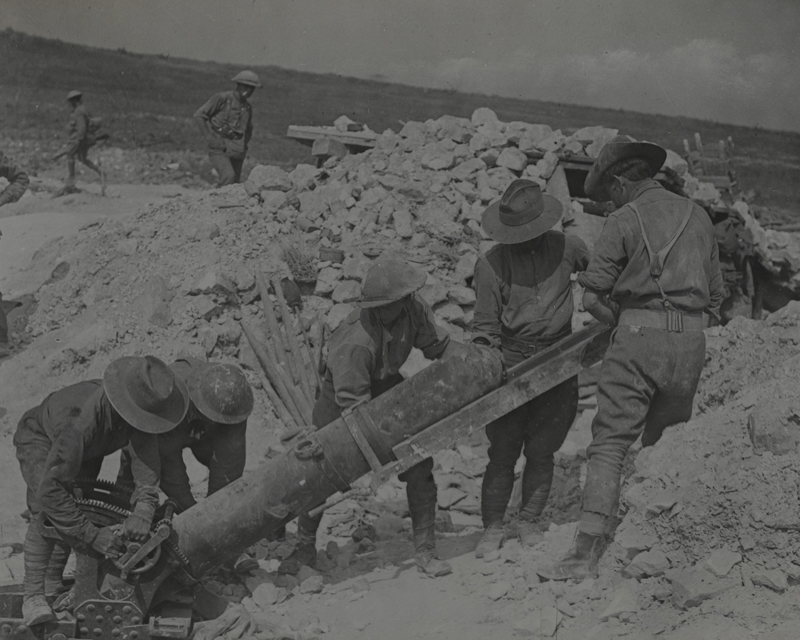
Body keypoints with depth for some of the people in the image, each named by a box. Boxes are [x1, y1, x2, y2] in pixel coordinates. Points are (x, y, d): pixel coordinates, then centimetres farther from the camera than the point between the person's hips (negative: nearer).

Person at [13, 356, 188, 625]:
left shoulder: (139, 407, -32)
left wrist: (143, 509, -55)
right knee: (46, 511, -25)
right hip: (40, 438, -6)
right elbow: (50, 490, -47)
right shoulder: (83, 420, -48)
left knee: (76, 508, 0)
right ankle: (33, 595, -20)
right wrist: (93, 536, -47)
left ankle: (53, 585, 14)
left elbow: (145, 454, -39)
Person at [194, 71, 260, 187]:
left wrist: (243, 145, 13)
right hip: (219, 149, -6)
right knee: (229, 176, -27)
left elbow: (248, 129, 30)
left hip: (236, 151, 6)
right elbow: (199, 114, -8)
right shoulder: (222, 98, -7)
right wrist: (210, 139, -11)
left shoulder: (247, 107, 11)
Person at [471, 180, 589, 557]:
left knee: (540, 451, 6)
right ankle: (493, 527, 10)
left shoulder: (565, 248, 1)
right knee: (502, 452, 0)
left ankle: (529, 522, 21)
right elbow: (485, 324, -2)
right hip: (510, 366, -1)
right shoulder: (491, 264, -5)